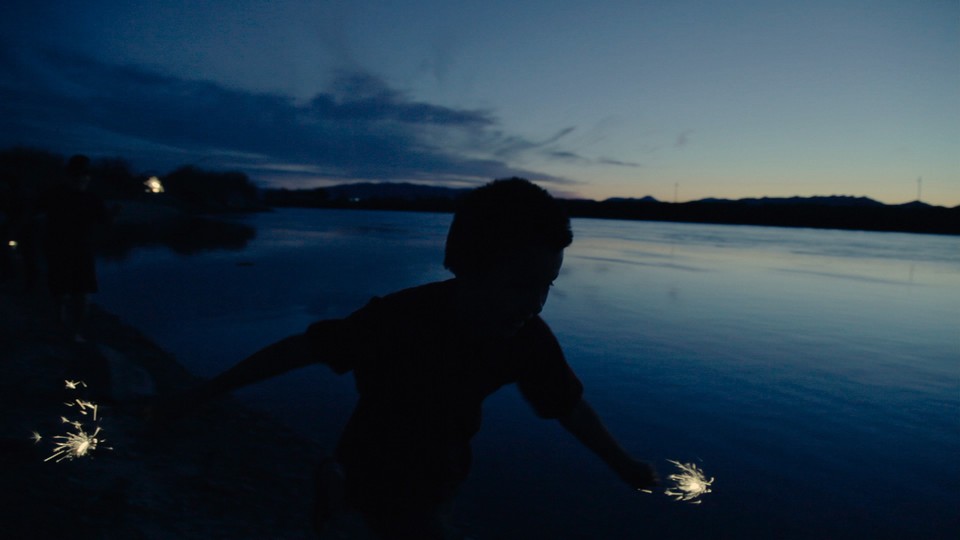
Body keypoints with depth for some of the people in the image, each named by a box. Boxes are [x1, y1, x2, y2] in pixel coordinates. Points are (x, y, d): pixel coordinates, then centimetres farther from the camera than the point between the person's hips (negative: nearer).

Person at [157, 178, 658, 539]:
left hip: (438, 470, 6)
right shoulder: (399, 319, -38)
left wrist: (623, 465, 4)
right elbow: (302, 346, -28)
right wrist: (210, 389, -18)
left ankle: (336, 478, 67)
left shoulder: (528, 339, -25)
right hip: (384, 476, -5)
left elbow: (570, 403, -10)